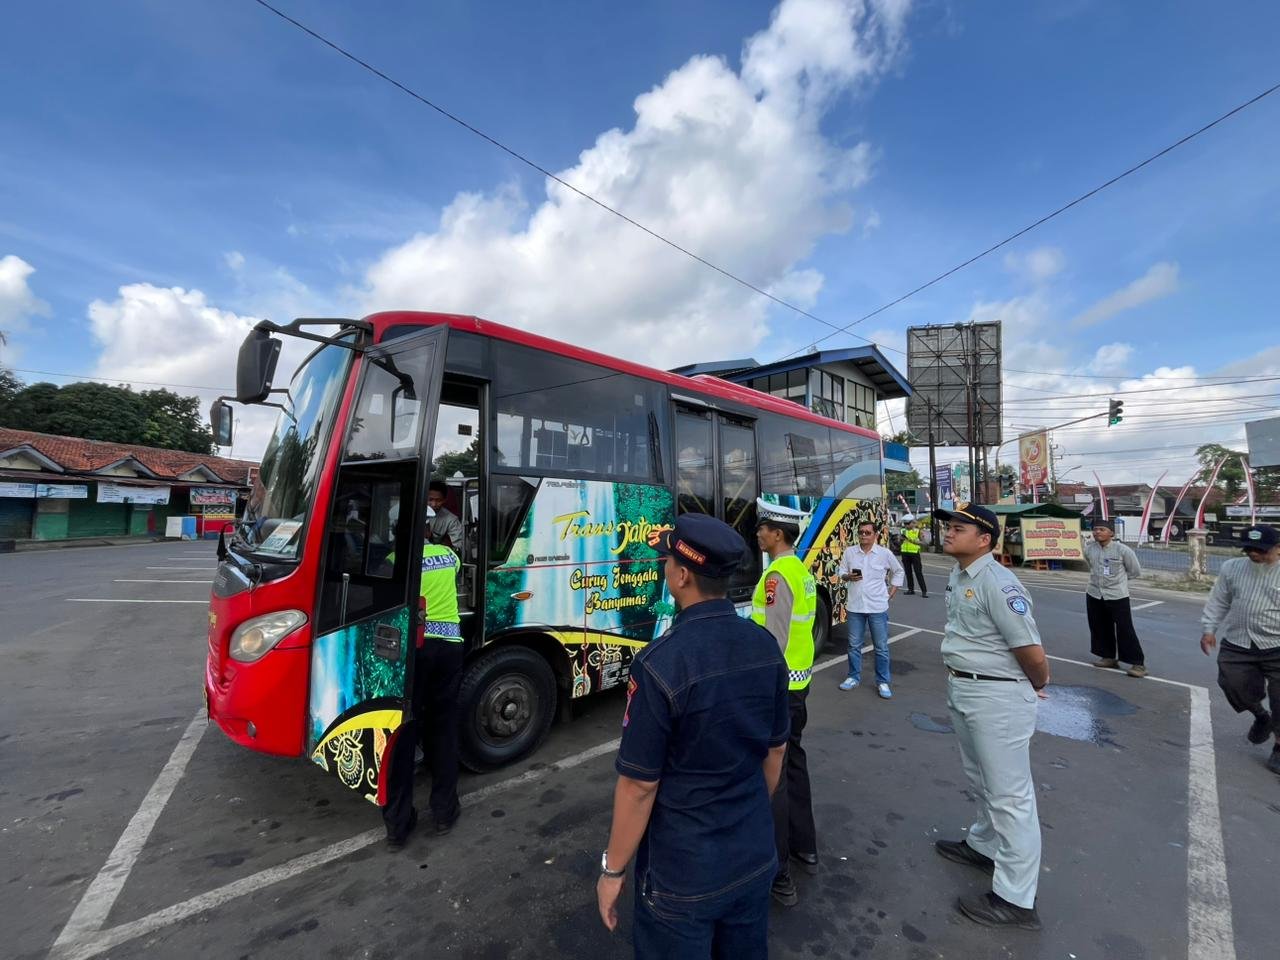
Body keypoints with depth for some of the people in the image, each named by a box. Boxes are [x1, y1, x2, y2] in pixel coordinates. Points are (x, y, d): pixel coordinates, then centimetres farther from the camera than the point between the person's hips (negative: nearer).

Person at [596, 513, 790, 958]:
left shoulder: (661, 663, -29)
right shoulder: (766, 646, -9)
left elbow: (639, 784, -21)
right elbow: (775, 751, 3)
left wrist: (612, 869, -4)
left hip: (683, 874, -5)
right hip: (755, 857, 5)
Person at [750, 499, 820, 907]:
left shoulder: (777, 575, -22)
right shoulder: (801, 570, 8)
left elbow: (773, 641, -23)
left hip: (777, 684, -10)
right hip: (799, 680, 10)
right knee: (793, 759, 22)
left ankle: (779, 875, 14)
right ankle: (804, 847, 39)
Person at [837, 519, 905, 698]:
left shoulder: (885, 554, -4)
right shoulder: (849, 552, 0)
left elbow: (898, 572, 10)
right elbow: (841, 573, 8)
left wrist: (890, 594, 5)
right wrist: (848, 576, -14)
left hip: (878, 608, -1)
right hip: (855, 607, 2)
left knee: (881, 647, 7)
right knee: (854, 645, 11)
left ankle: (882, 682, 20)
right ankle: (853, 677, 26)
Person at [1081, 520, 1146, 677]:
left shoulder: (1122, 550, -11)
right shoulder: (1089, 548, 1)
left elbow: (1136, 571, 1)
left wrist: (1117, 578, 3)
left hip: (1117, 596, -5)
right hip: (1094, 595, 5)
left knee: (1125, 630, -3)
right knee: (1100, 628, 12)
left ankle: (1138, 663, 7)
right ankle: (1108, 657, 27)